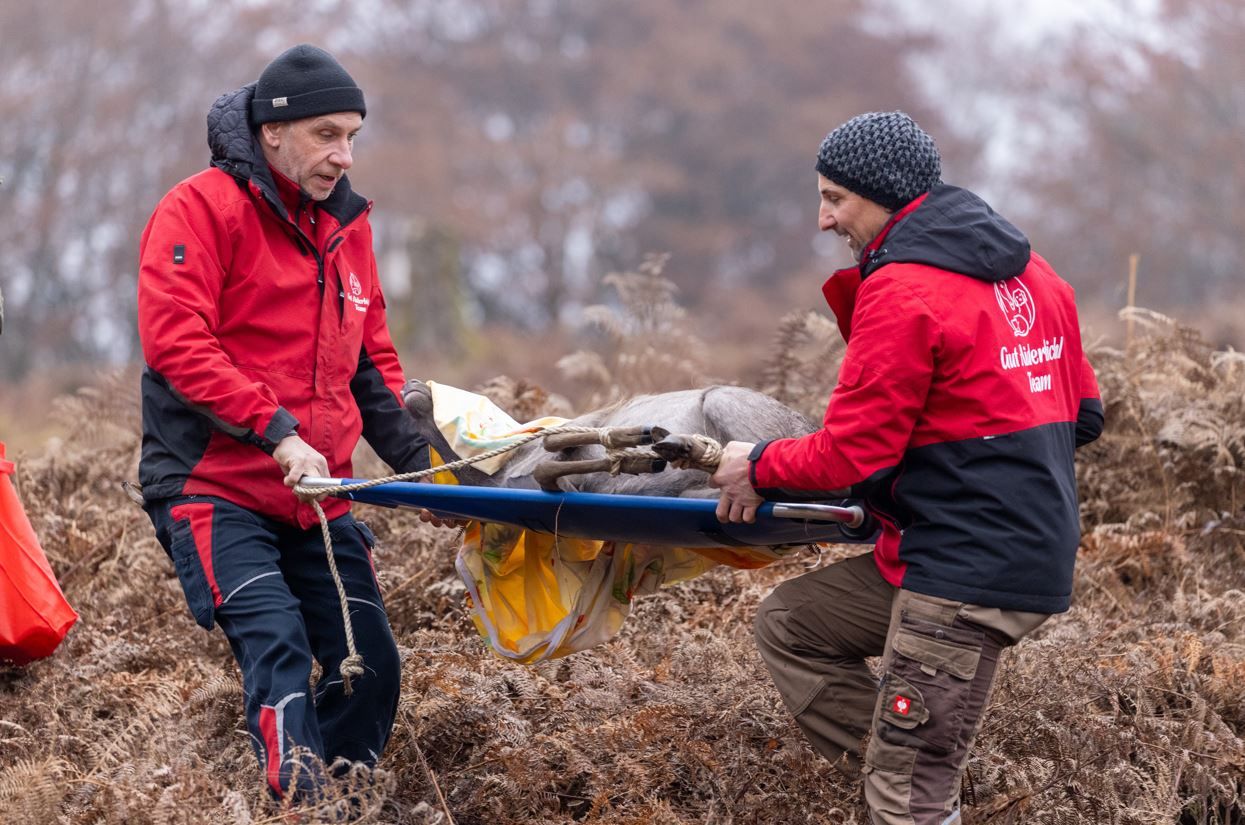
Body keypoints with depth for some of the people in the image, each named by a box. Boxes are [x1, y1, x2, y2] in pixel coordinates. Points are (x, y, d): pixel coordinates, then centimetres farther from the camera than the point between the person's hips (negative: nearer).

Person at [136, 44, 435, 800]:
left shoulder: (345, 225, 14)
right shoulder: (201, 211, -8)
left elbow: (372, 363, 20)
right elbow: (175, 343, -19)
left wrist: (418, 463, 5)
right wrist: (278, 434, -25)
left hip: (318, 501, 7)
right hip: (214, 489, -7)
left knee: (371, 667, 1)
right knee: (279, 651, -23)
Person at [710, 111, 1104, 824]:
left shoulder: (901, 290, -14)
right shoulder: (1030, 272, 13)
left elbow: (849, 456, -13)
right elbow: (1082, 412, 19)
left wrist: (757, 469, 5)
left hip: (965, 574, -10)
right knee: (790, 622, 19)